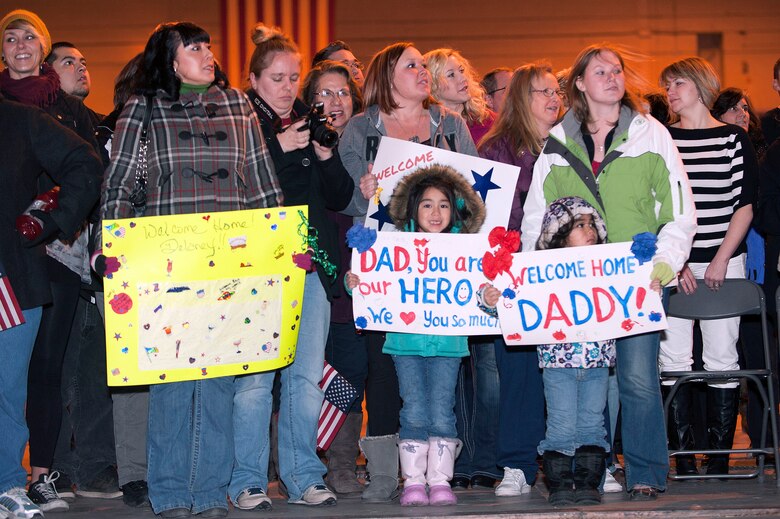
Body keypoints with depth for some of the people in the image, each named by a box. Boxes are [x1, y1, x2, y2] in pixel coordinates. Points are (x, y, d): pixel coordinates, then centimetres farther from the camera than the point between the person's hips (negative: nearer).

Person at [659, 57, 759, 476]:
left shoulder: (734, 139, 5)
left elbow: (745, 205, 2)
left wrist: (721, 260, -8)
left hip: (723, 261, 0)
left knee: (722, 356, 0)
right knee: (674, 357, -2)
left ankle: (720, 455, 4)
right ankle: (683, 455, 2)